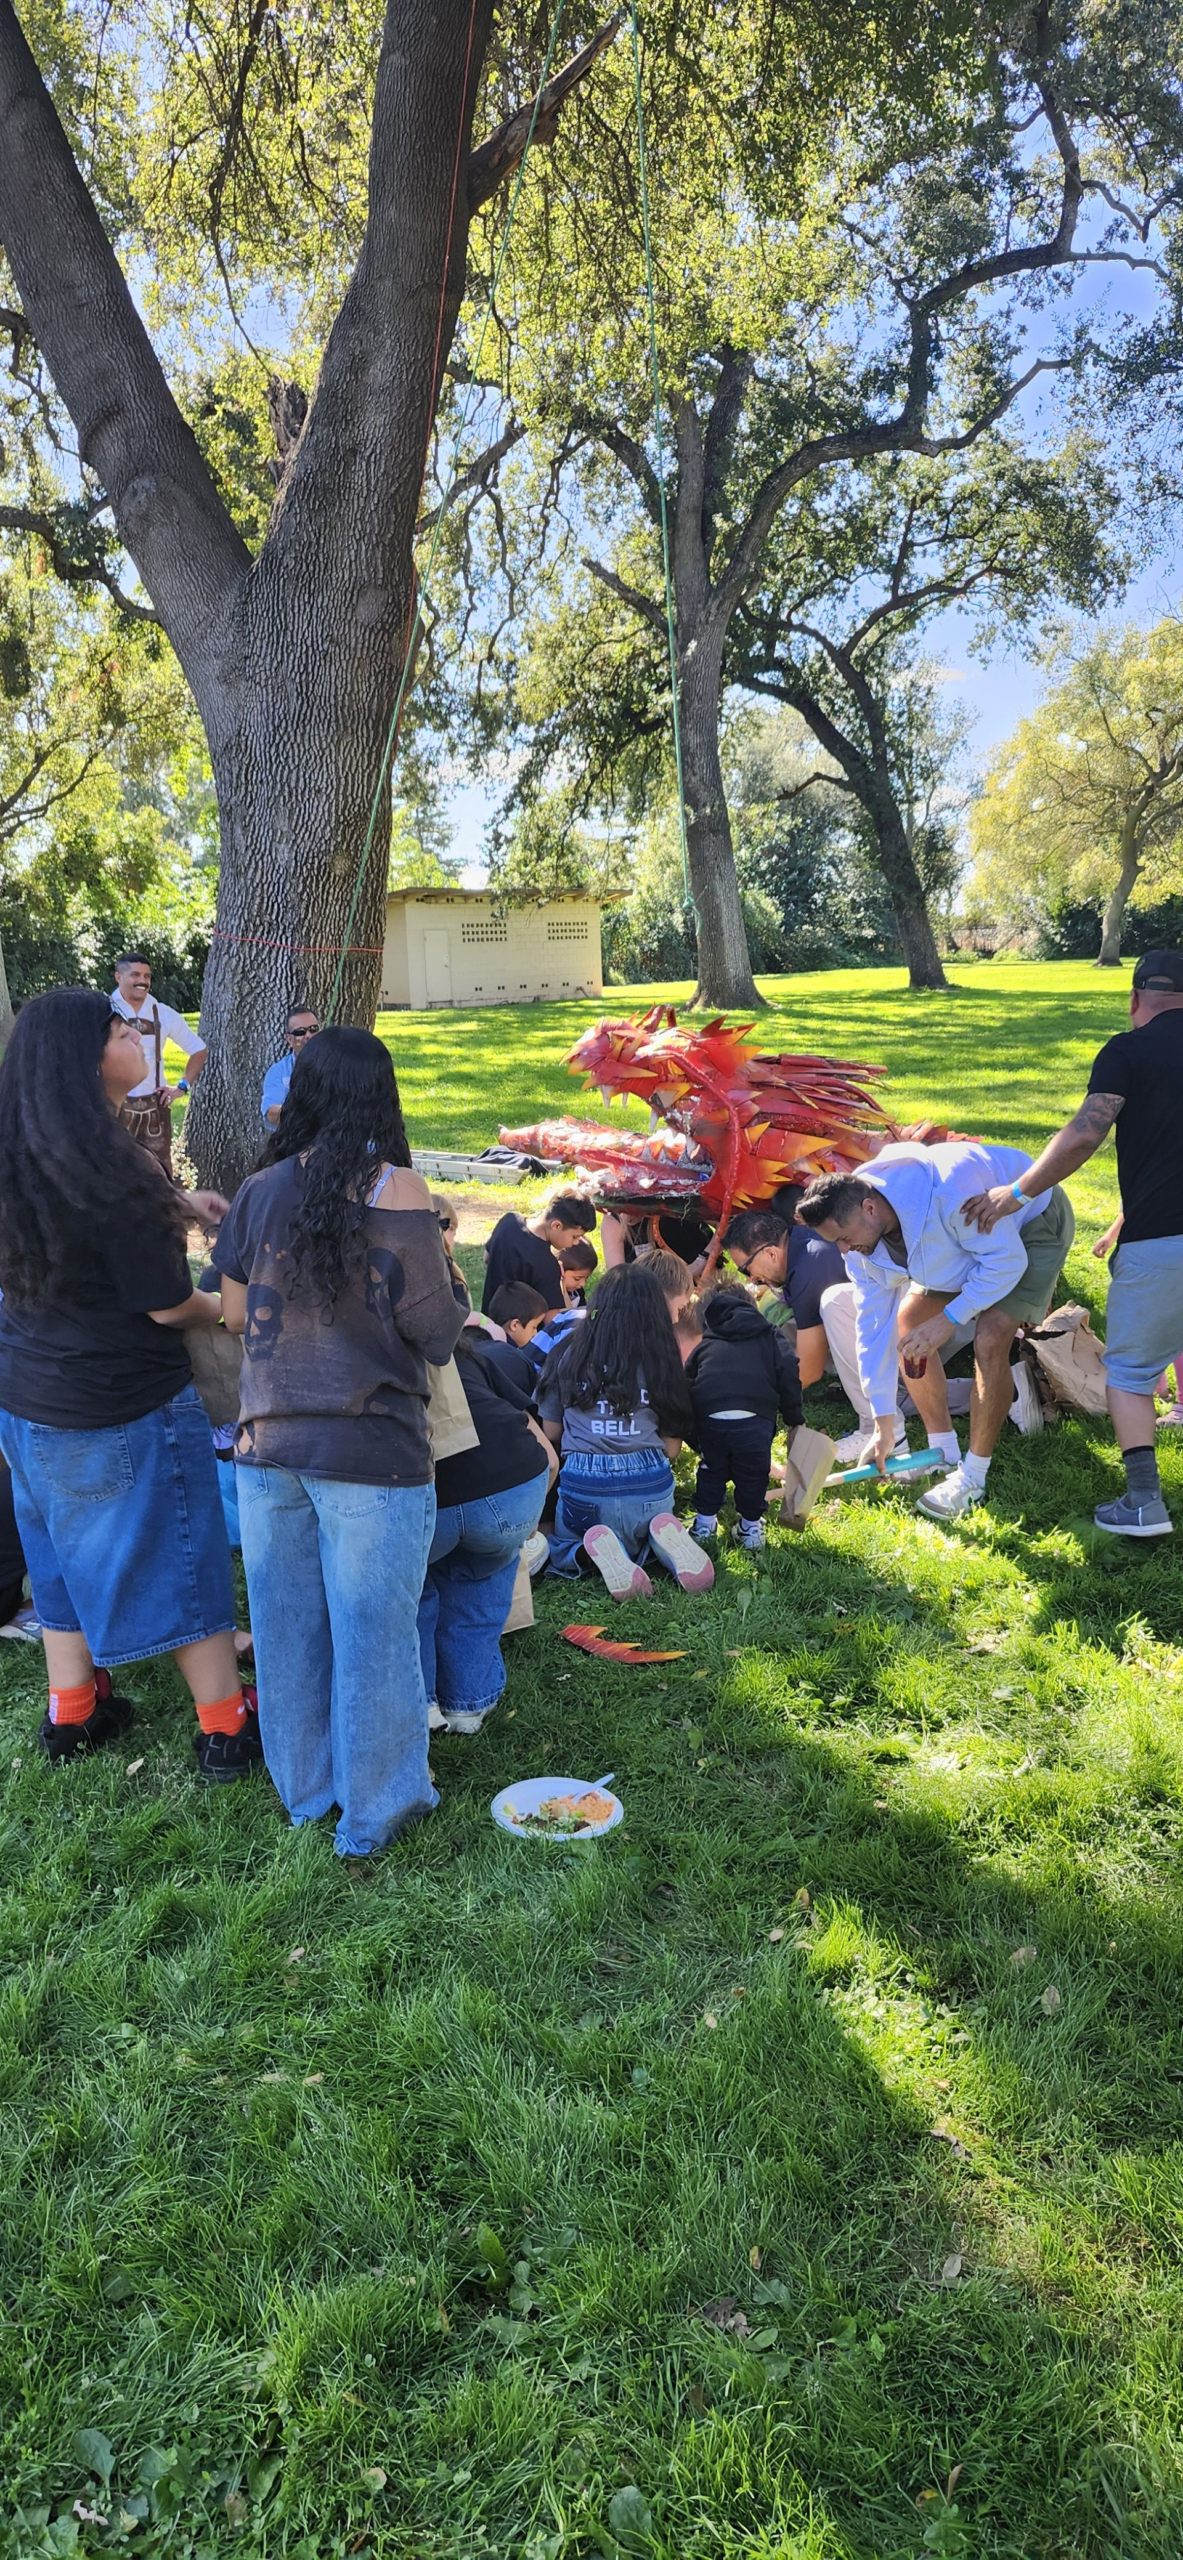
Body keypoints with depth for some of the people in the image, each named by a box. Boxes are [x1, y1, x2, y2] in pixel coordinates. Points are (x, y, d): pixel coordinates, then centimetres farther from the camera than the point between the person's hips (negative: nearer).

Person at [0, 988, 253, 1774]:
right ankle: (227, 1728, 18)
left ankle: (72, 1713, 32)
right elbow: (170, 1306, -19)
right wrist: (228, 1308, 0)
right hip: (124, 1405, -7)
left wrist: (172, 1201, 15)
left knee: (66, 1552, 21)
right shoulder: (110, 1170, -25)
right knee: (179, 1559, 6)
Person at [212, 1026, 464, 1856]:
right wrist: (449, 1285, 8)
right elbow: (436, 1330, -11)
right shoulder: (396, 1190, -12)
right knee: (371, 1630, 9)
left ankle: (305, 1787, 34)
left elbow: (235, 1313, 9)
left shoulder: (262, 1190, 0)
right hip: (371, 1450, -4)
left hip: (269, 1444, 5)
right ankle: (375, 1809, 23)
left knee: (287, 1622, 17)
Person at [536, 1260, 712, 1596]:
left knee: (562, 1549, 28)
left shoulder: (567, 1356, 4)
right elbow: (672, 1448, 7)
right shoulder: (662, 1361, 4)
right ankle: (665, 1537, -3)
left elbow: (550, 1433, 13)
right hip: (651, 1485, 1)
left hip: (584, 1484, -1)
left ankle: (596, 1549, -8)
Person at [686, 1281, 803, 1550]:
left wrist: (695, 1439, 33)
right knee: (753, 1472, 19)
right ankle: (750, 1526, 28)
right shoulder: (771, 1338, 22)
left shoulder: (704, 1346, 26)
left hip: (710, 1420, 2)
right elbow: (788, 1375, 9)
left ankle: (705, 1522, 30)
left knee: (712, 1469, 25)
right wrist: (795, 1419, 16)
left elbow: (687, 1384, 25)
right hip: (755, 1419, -2)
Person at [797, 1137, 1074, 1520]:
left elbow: (1007, 1261, -32)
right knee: (906, 1325, -1)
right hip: (969, 1232, 7)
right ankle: (944, 1454, 12)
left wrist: (950, 1320, -30)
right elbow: (873, 1325, -11)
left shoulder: (948, 1194, -43)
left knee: (989, 1340, -24)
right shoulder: (860, 1234, -17)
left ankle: (973, 1477, -10)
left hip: (1034, 1223, -7)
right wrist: (884, 1421, -9)